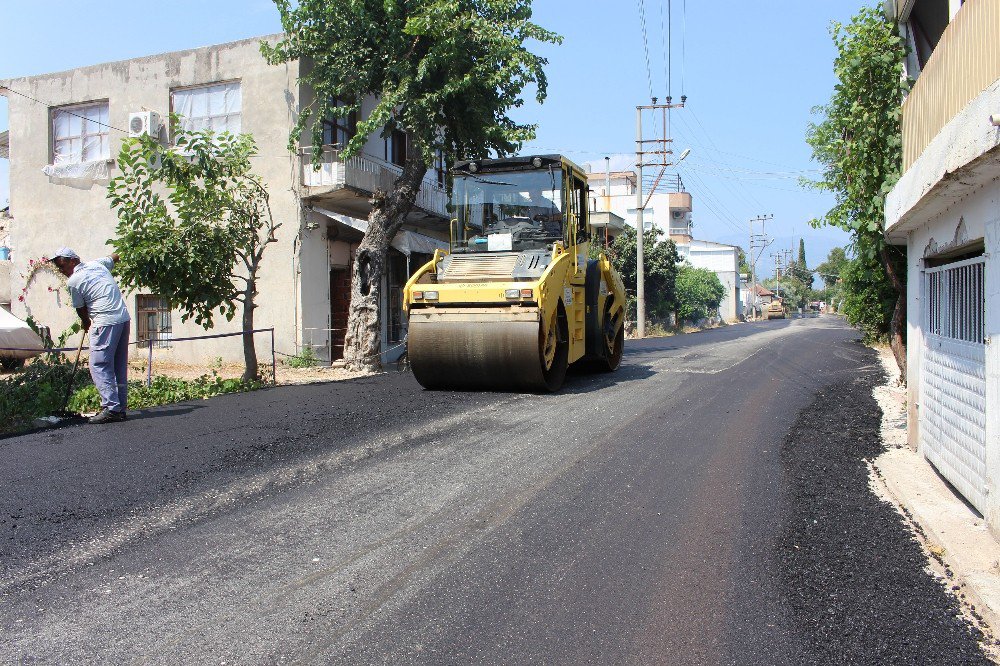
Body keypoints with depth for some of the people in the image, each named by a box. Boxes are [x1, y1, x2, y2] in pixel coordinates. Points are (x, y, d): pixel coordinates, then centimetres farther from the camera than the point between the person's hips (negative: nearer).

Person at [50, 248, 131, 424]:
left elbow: (80, 309, 10)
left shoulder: (73, 281, -3)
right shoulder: (97, 264, 14)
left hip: (106, 322, -8)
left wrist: (86, 322, 28)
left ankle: (111, 408, -14)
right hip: (124, 318, 8)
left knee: (99, 365, -6)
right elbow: (115, 257, 36)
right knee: (120, 366, 10)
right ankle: (121, 408, 13)